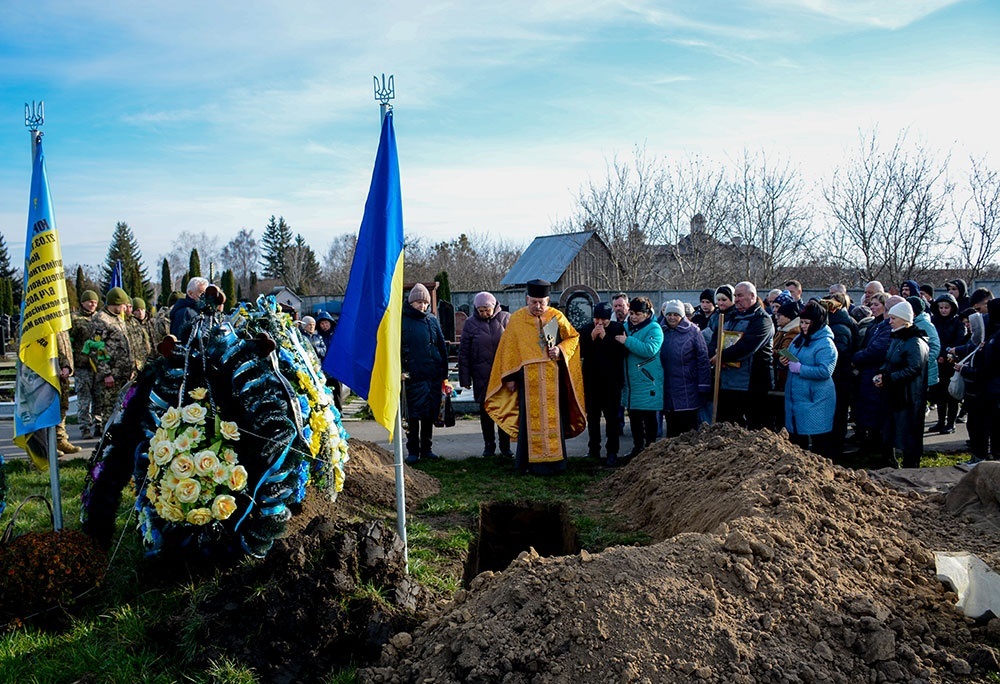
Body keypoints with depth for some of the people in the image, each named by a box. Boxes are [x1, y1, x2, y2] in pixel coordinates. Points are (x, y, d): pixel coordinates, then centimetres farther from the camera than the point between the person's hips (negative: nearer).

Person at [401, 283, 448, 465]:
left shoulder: (432, 320, 11)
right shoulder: (402, 320, -1)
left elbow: (442, 346, 14)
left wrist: (444, 371, 9)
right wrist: (400, 370, -11)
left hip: (434, 376, 4)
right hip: (414, 376, -4)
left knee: (430, 415, 11)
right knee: (413, 415, 0)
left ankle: (426, 449, 22)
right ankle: (413, 451, 10)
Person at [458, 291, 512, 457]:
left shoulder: (505, 318, 2)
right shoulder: (471, 323, 3)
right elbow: (463, 352, 5)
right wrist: (465, 378, 1)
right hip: (481, 375, 1)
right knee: (485, 410, 7)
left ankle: (505, 445, 15)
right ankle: (489, 445, 19)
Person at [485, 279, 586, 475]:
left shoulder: (556, 317, 2)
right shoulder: (517, 319, 0)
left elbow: (573, 337, 10)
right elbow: (508, 349, 3)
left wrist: (560, 349, -9)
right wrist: (510, 377, 0)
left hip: (552, 378, 1)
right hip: (528, 378, -1)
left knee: (553, 418, 4)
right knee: (530, 420, 0)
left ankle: (554, 460, 12)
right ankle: (530, 462, 8)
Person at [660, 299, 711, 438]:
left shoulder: (692, 331, -4)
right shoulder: (662, 332, 9)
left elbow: (703, 359, -7)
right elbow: (657, 359, 14)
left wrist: (703, 387, -12)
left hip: (688, 390, -4)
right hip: (668, 391, 4)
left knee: (689, 430, 1)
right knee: (672, 429, 11)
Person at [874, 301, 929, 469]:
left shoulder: (915, 342, -16)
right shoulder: (896, 338, 13)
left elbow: (914, 369, -22)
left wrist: (888, 378, -23)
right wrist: (881, 373, -1)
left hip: (909, 396, -9)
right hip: (895, 393, 9)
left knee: (909, 433, -1)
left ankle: (911, 466, 8)